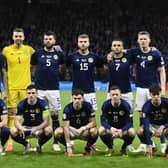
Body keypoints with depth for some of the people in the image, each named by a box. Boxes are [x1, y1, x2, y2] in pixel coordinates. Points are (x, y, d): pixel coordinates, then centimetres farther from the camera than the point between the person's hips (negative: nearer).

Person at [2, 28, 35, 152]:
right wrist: (5, 89, 0)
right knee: (11, 113, 1)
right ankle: (10, 141, 6)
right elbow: (4, 71, 4)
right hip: (12, 87, -1)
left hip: (26, 87, 1)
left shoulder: (29, 50, 4)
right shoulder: (6, 50, 2)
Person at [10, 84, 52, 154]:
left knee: (49, 130, -34)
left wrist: (36, 128, -35)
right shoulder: (21, 104, -11)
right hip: (26, 127, 1)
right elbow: (17, 121, -14)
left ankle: (39, 145, -1)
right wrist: (21, 129, -37)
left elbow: (46, 121, -17)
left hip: (39, 128, -1)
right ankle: (26, 145, 3)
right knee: (13, 131, -28)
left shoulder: (42, 103, -15)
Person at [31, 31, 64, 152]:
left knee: (55, 115, 2)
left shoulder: (58, 54, 4)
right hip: (39, 89, 0)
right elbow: (31, 64, 13)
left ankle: (56, 142, 9)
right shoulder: (38, 53, 4)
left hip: (53, 89, 0)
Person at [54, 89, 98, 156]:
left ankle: (88, 147, -1)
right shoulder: (67, 108, -20)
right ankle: (69, 147, 2)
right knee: (58, 132, -29)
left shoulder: (88, 106, -17)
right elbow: (66, 127, -25)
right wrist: (68, 146, -32)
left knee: (94, 131, -33)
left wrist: (82, 128, -30)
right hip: (72, 129, 0)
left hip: (84, 130, 0)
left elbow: (93, 122, -12)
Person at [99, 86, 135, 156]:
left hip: (123, 128, -1)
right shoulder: (106, 105, -15)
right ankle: (110, 148, 0)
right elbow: (103, 120, -18)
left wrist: (121, 130, -39)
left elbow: (129, 122, -20)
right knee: (101, 131, -30)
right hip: (110, 127, 1)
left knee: (131, 132, -32)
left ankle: (123, 148, 1)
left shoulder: (125, 105, -18)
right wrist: (111, 128, -38)